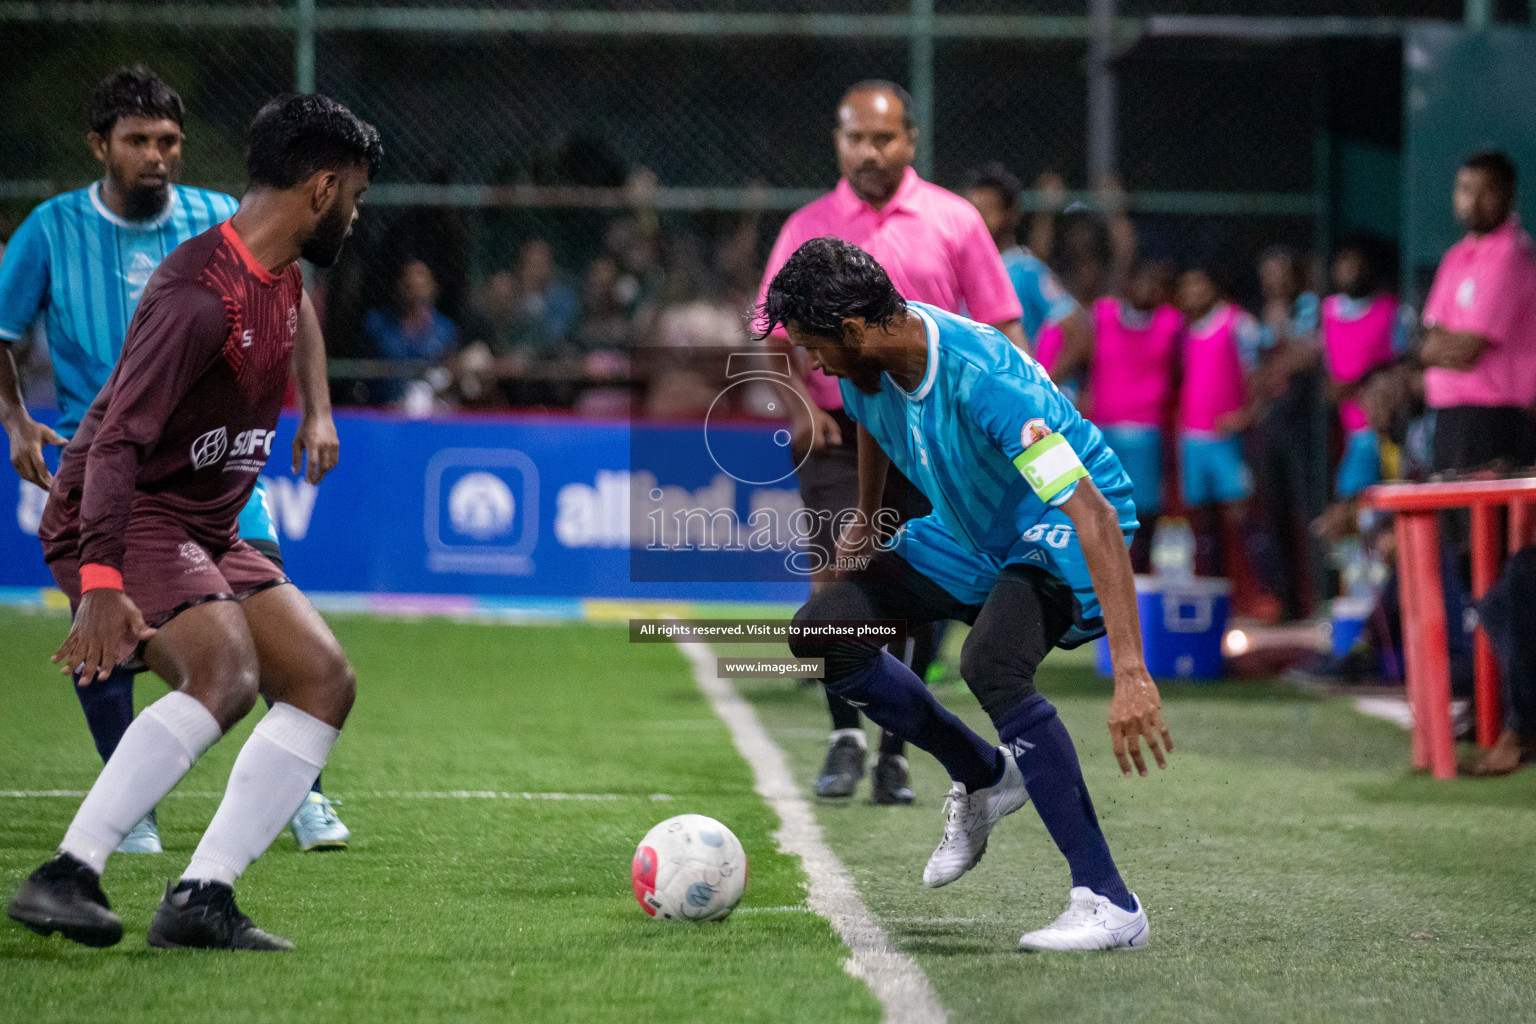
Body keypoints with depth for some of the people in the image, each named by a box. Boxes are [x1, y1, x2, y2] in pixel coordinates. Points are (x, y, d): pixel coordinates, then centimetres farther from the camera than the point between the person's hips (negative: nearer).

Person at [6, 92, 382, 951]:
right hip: (126, 523, -10)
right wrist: (101, 581, -37)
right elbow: (118, 440, -28)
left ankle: (202, 897, -8)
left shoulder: (283, 281, 10)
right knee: (225, 677, -31)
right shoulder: (202, 292, -21)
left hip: (204, 531, 10)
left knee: (325, 681, 0)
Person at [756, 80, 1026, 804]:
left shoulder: (954, 221, 3)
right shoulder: (806, 229, 5)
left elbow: (1001, 325, 4)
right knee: (838, 575, -18)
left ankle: (895, 751, 13)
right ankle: (845, 734, -11)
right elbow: (776, 334, 8)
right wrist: (800, 404, -9)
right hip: (838, 431, 0)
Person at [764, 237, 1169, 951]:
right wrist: (865, 520, 32)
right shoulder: (865, 367, -11)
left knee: (989, 665, -36)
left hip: (1062, 535, -8)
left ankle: (1110, 905, -32)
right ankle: (984, 778, 15)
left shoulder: (984, 380, -35)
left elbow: (1095, 516, -41)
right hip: (970, 535, 8)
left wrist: (1131, 674, -47)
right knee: (822, 632, -5)